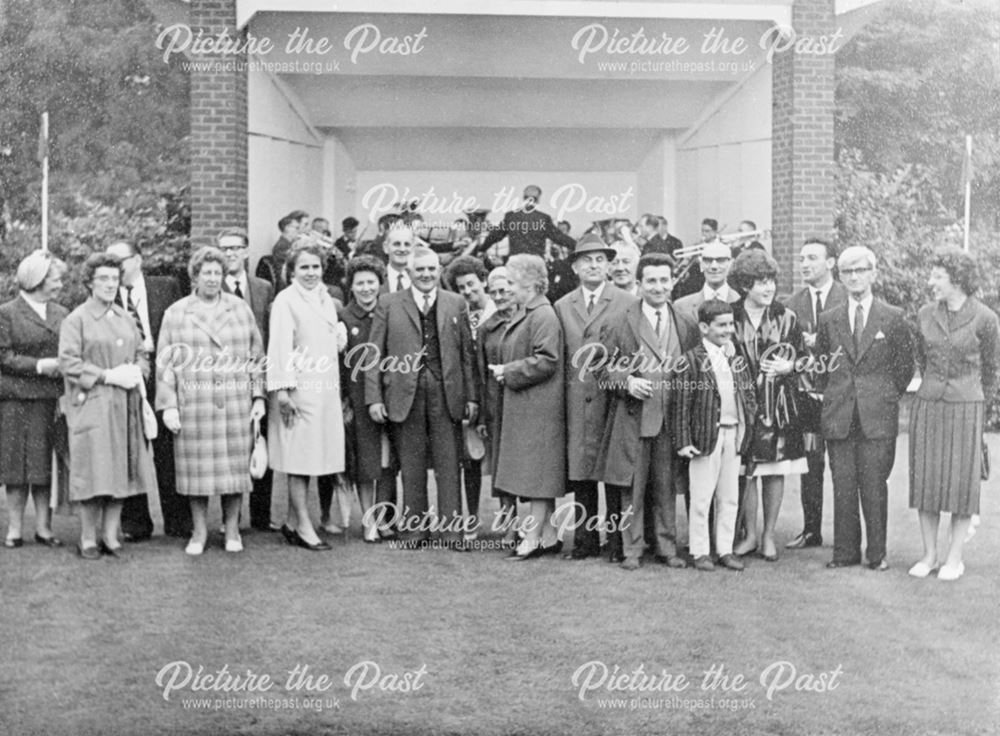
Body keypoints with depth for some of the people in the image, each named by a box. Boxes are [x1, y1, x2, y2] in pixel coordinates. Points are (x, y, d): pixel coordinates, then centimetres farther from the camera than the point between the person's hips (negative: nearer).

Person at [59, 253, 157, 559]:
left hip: (125, 406, 5)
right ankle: (88, 539, 5)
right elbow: (68, 363, -11)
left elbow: (142, 353, 19)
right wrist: (108, 376, -16)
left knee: (120, 471, 4)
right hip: (91, 405, -5)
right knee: (94, 472, -5)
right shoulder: (76, 320, -3)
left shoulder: (126, 318, 14)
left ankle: (110, 536, 12)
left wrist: (136, 372, -3)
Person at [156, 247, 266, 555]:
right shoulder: (175, 313, 5)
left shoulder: (240, 308, 9)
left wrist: (258, 396, 3)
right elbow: (165, 362, 3)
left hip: (236, 404, 1)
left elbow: (257, 355, 10)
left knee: (235, 465, 3)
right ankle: (199, 532, 14)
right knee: (197, 468, 2)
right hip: (193, 405, -1)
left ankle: (232, 530, 15)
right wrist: (168, 405, -4)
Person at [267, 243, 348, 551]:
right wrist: (282, 389, -17)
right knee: (299, 458, -3)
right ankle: (303, 526, 3)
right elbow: (279, 347, -13)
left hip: (326, 390, 7)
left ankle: (292, 522, 19)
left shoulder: (326, 300, 16)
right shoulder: (285, 301, -7)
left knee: (308, 457, 10)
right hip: (299, 389, -7)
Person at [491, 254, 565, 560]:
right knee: (534, 476, 12)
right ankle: (548, 536, 18)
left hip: (539, 407, -10)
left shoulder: (544, 316, -15)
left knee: (537, 474, -5)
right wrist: (504, 370, 7)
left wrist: (508, 372, -15)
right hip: (522, 406, 10)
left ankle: (533, 538, 0)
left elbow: (545, 361, -22)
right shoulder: (521, 314, 15)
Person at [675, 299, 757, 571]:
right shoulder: (692, 360, -8)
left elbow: (749, 393, 18)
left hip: (734, 434, 6)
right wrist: (683, 441, -13)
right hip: (706, 434, -6)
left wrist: (748, 423, 4)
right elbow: (682, 403, -9)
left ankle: (726, 550, 20)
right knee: (701, 498, 1)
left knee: (730, 498, 11)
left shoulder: (737, 359, 10)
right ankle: (700, 552, 11)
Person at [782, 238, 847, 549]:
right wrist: (800, 373, -6)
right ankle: (811, 531, 16)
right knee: (809, 465, 7)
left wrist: (820, 343, -16)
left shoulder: (849, 297, -3)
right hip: (807, 393, 3)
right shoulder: (793, 303, 9)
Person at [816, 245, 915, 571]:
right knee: (842, 486, 3)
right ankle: (845, 552, 12)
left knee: (874, 486, 0)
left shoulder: (893, 318, 3)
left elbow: (906, 366, 7)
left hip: (878, 417, -2)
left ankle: (877, 554, 10)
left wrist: (886, 397, 6)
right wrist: (832, 396, 11)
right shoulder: (828, 320, 9)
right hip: (838, 416, 2)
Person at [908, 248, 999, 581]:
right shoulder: (926, 315, 4)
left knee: (962, 483, 2)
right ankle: (929, 554, 14)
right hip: (927, 405, 4)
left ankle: (955, 557, 11)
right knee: (925, 480, 4)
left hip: (966, 408, -3)